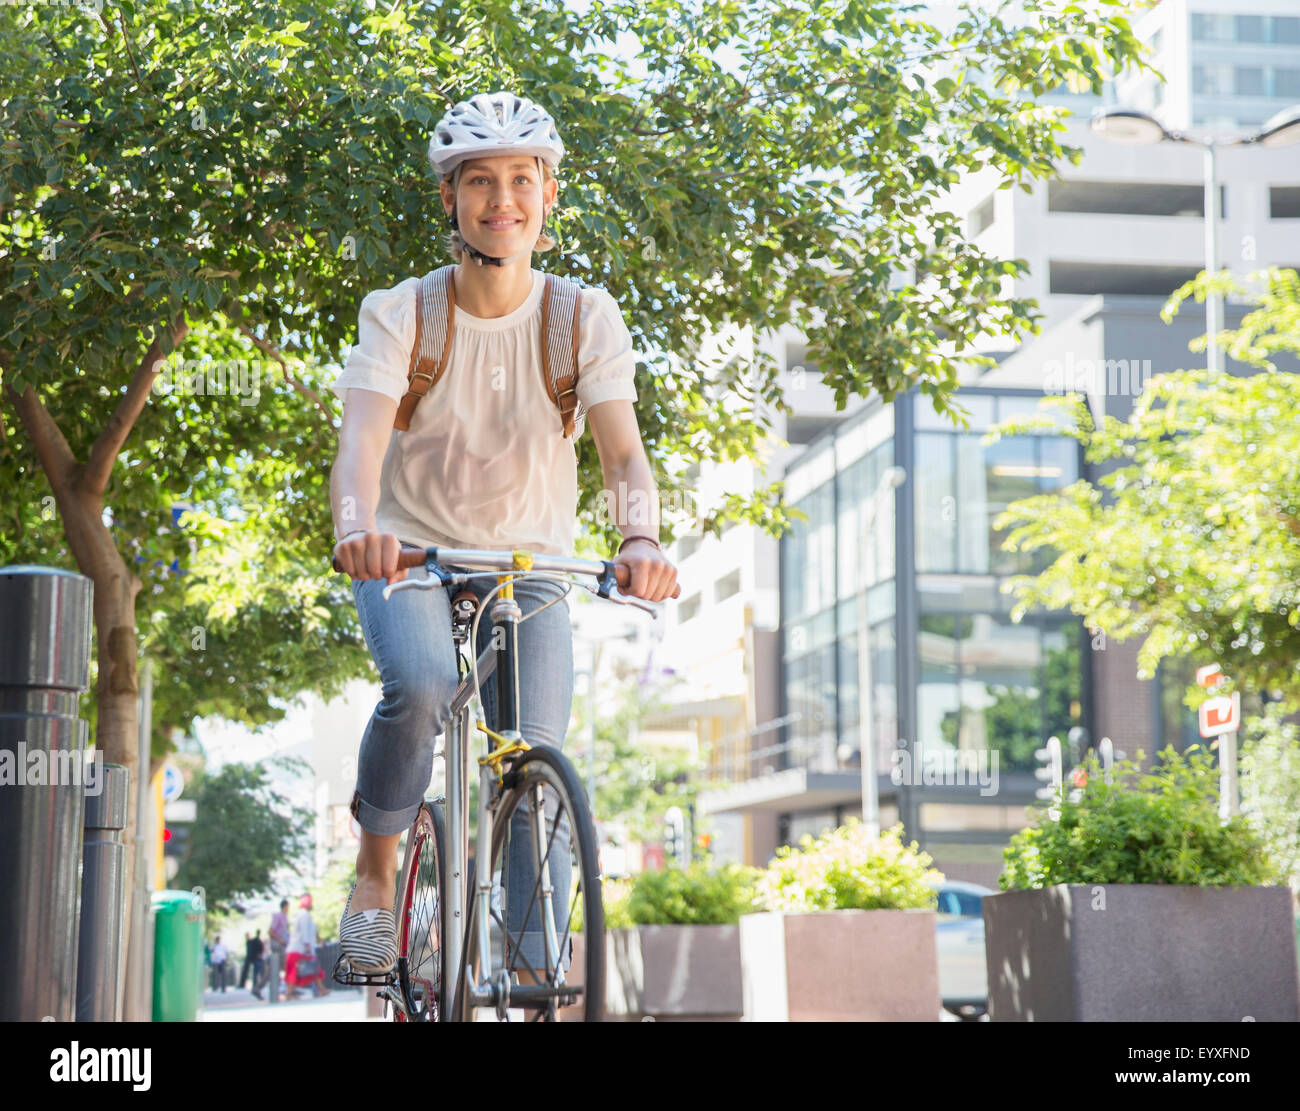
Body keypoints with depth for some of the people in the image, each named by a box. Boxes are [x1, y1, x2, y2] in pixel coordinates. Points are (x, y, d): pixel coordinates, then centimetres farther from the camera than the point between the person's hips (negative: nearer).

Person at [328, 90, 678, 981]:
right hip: (410, 552, -1)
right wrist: (357, 527, -50)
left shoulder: (586, 318, -11)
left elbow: (622, 447, -23)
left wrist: (641, 538, -45)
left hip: (531, 566, 2)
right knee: (420, 687, -31)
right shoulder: (400, 314, -13)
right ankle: (376, 875, -6)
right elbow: (364, 436, -28)